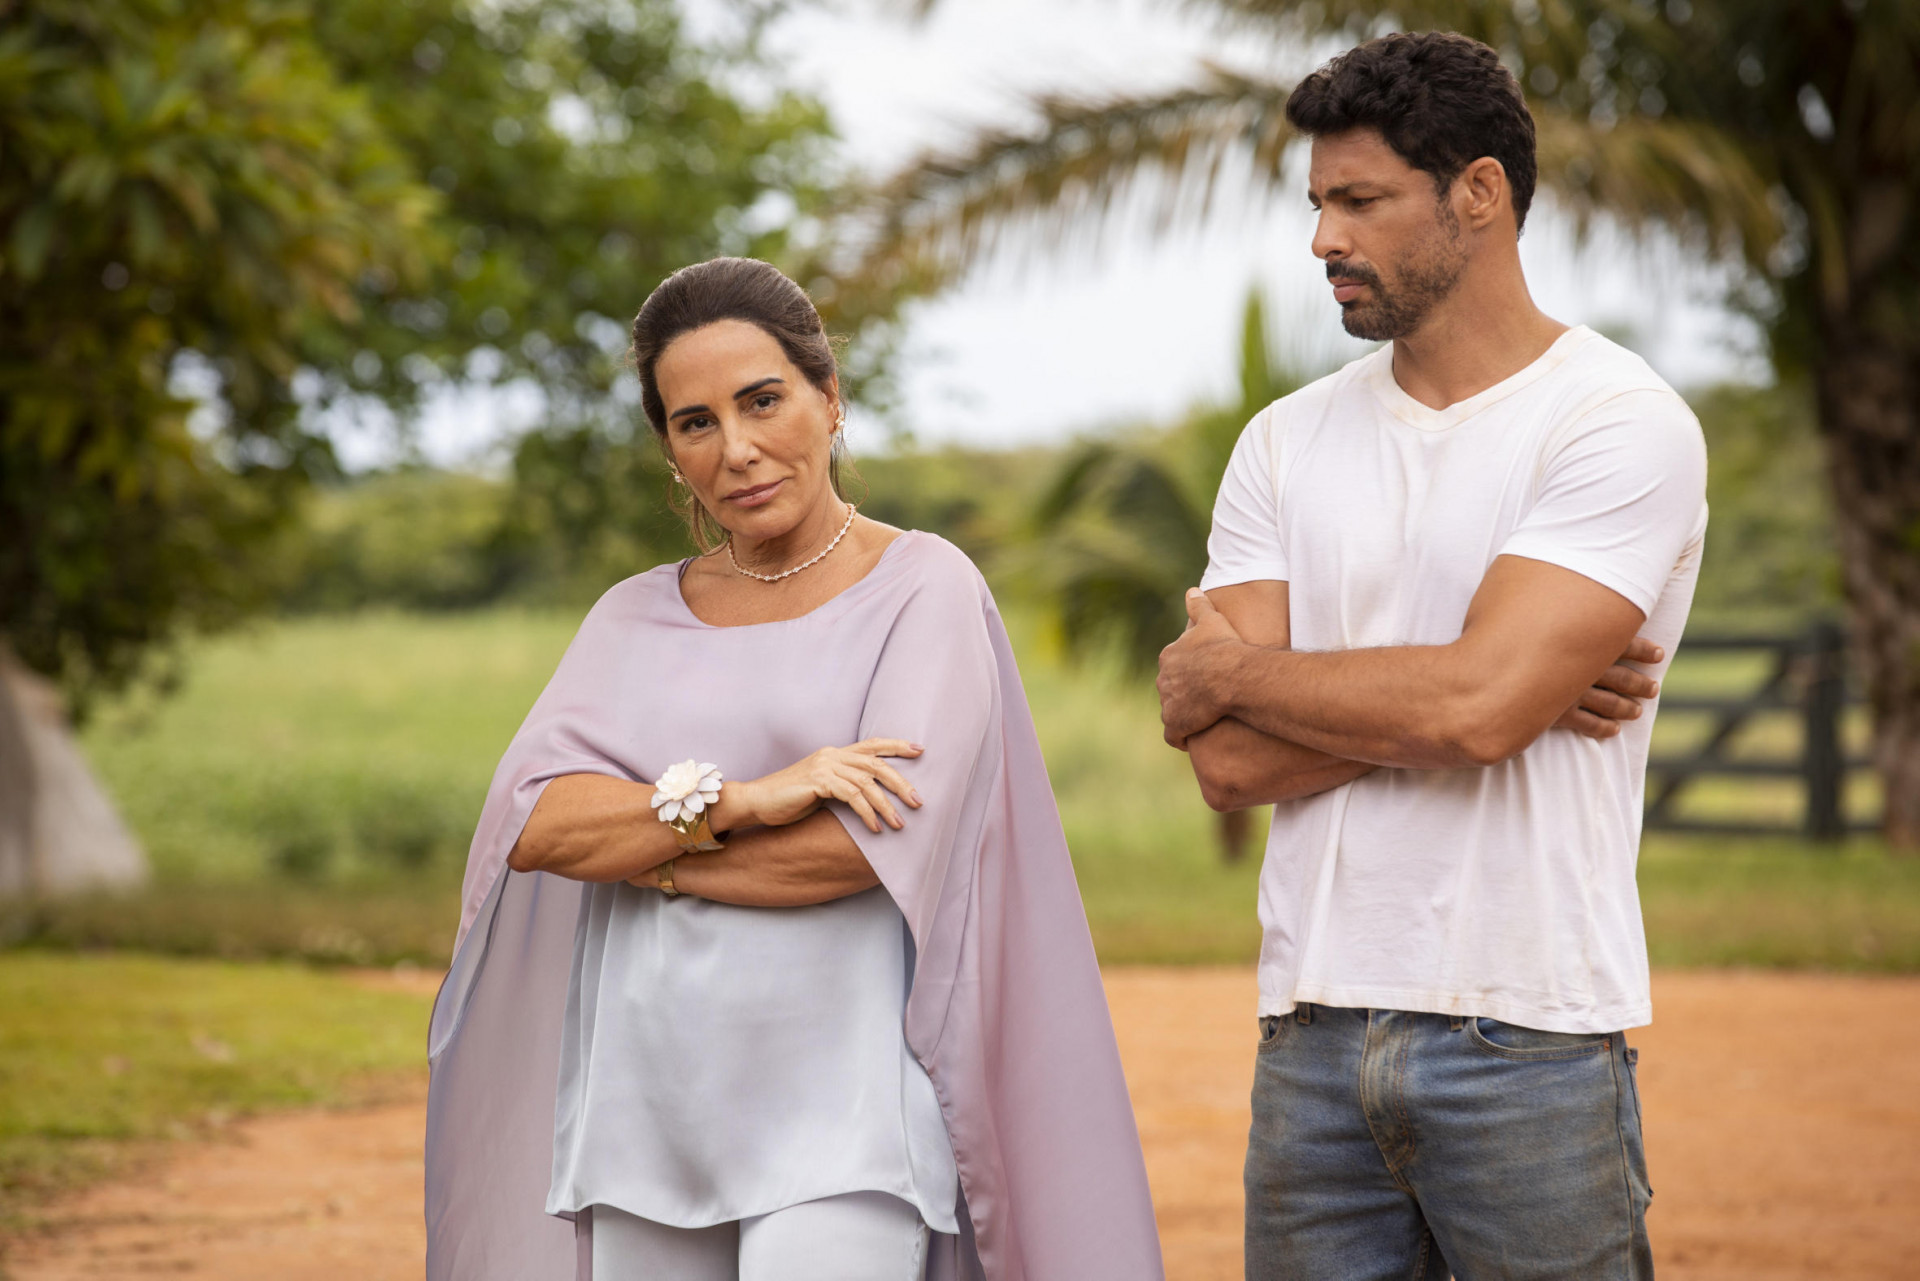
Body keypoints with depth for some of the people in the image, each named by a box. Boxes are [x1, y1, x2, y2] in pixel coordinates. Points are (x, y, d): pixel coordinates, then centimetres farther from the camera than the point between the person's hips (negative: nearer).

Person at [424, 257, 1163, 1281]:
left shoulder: (924, 591, 0)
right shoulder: (636, 618, 13)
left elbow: (876, 845, -12)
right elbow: (531, 823, -3)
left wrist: (637, 848, -2)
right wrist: (738, 799, -16)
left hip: (839, 1120, -4)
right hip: (643, 1113, 5)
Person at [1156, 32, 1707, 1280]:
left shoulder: (1622, 423, -6)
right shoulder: (1287, 443, 10)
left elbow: (1474, 705, -19)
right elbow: (1230, 762, -1)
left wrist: (1228, 672, -4)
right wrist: (1521, 690, -9)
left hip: (1530, 1038, -4)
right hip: (1312, 1031, 5)